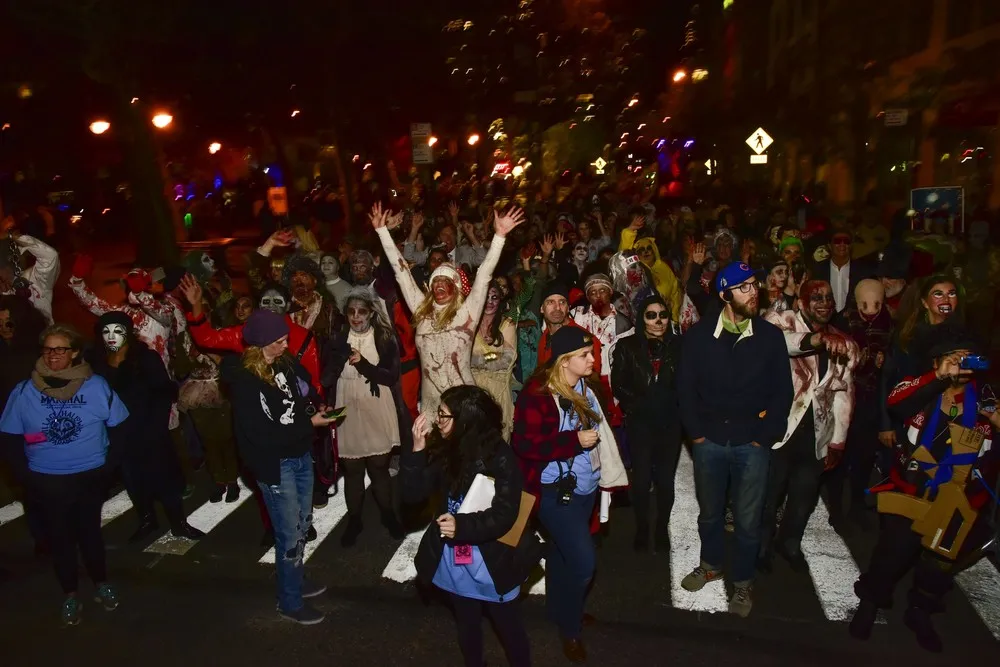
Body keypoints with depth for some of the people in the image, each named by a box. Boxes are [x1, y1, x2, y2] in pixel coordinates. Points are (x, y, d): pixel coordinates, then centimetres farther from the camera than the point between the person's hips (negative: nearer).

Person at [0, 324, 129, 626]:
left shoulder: (96, 385, -7)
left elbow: (118, 426, 1)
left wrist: (108, 460, -2)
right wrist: (25, 472, -5)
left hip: (91, 475, 0)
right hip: (46, 480, 1)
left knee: (89, 531, 14)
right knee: (59, 536, 12)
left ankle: (101, 582, 35)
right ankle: (70, 593, 31)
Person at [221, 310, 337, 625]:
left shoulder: (286, 363, -1)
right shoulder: (244, 380, -19)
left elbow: (306, 390, 17)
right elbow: (262, 434, -21)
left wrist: (318, 407, -5)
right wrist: (310, 424, -19)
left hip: (301, 455, 7)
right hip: (274, 464, -6)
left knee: (302, 524, 19)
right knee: (290, 532, 3)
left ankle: (295, 578, 42)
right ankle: (290, 601, 22)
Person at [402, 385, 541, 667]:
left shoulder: (500, 457, -20)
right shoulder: (444, 450, -7)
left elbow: (505, 515, -22)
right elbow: (412, 493, -9)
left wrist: (462, 525, -33)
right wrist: (417, 449, -20)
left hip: (493, 563, -4)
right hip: (454, 562, 4)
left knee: (509, 626, 17)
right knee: (467, 627, 25)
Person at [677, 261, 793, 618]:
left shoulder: (770, 335, -3)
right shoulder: (699, 334, -3)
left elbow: (781, 391, 0)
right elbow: (685, 386, 2)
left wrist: (764, 438, -4)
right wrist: (696, 432, -2)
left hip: (752, 444, -1)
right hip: (709, 441, 1)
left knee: (747, 519, 9)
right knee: (709, 511, 18)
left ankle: (743, 581, 31)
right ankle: (711, 564, 42)